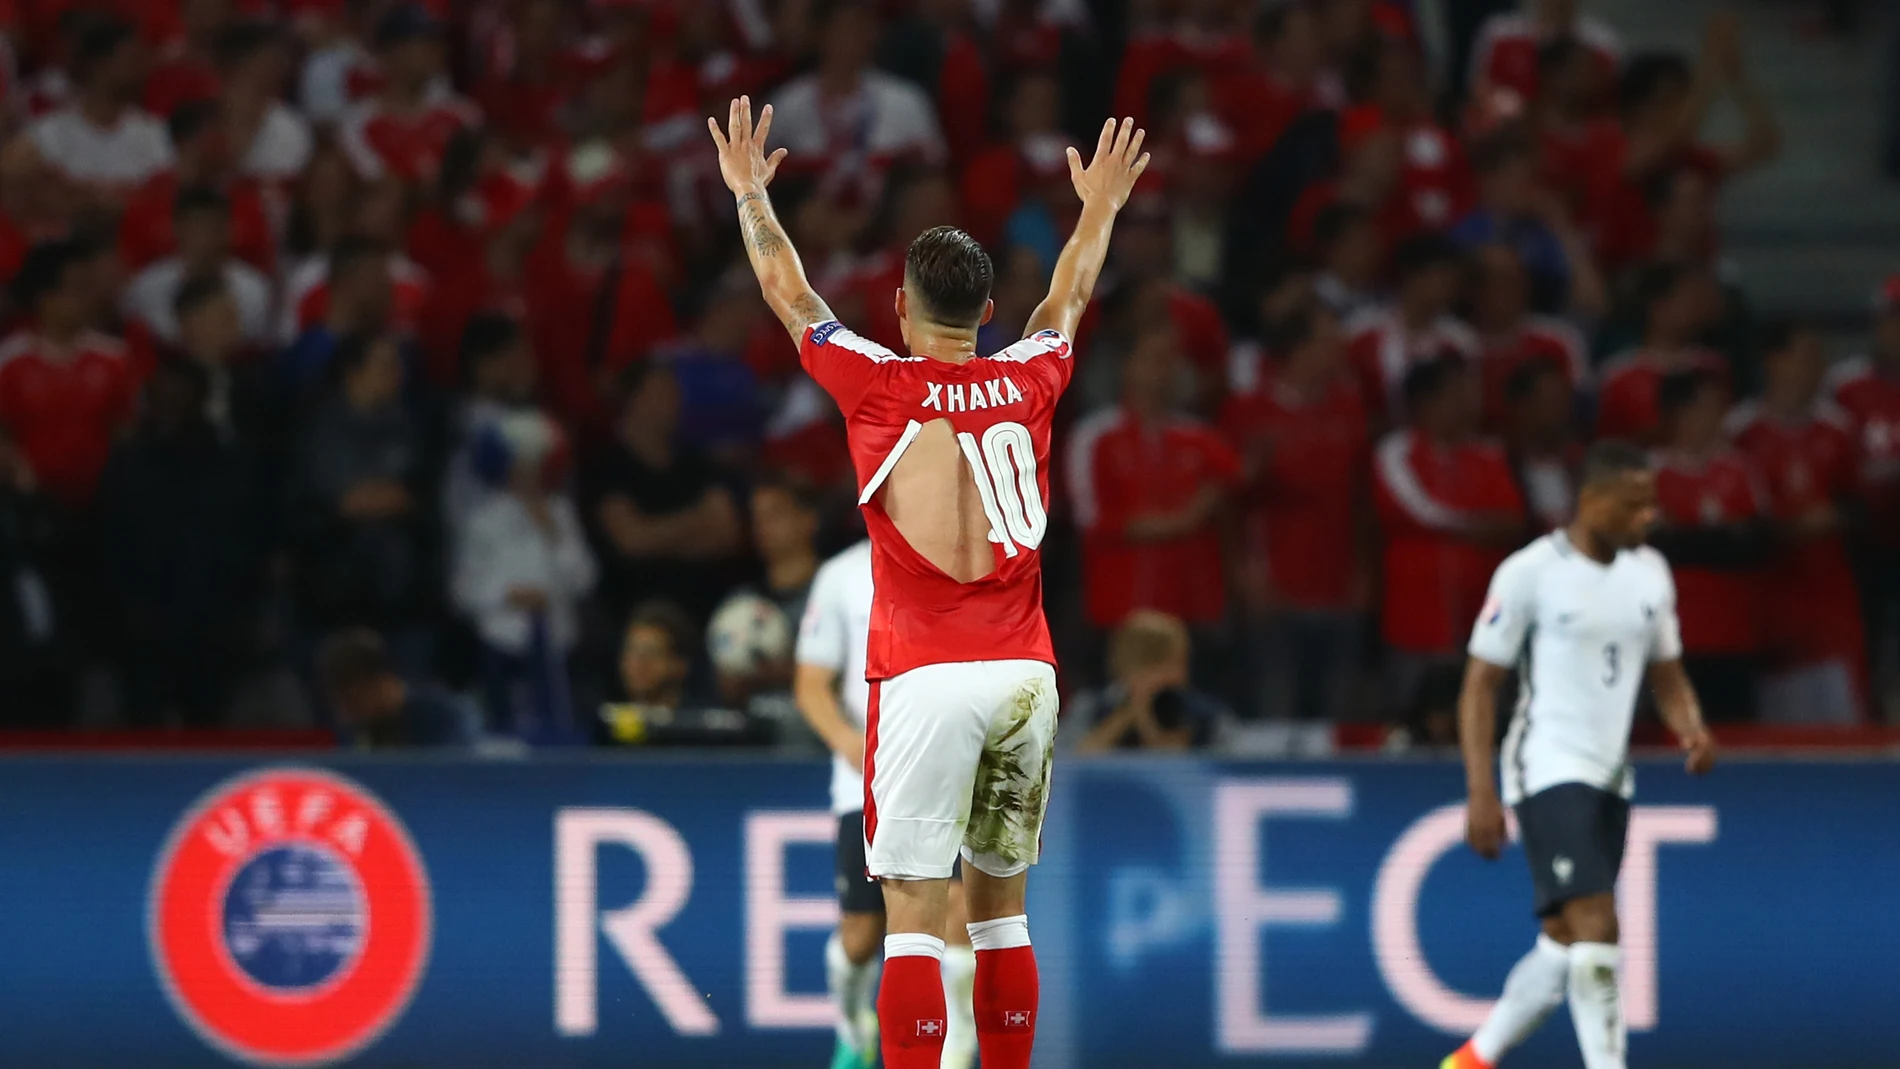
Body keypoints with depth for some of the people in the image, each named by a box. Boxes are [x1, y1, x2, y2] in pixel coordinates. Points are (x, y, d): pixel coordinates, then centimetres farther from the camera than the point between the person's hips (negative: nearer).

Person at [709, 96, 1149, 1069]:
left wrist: (750, 193, 30)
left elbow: (787, 292, 14)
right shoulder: (1027, 382, 7)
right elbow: (1069, 296, 28)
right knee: (1000, 900, 13)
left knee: (914, 910, -6)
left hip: (925, 678, -4)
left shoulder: (877, 385, -2)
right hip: (1025, 672, 4)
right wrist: (1099, 210, 47)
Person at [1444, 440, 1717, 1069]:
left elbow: (1666, 674, 19)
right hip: (1548, 774, -7)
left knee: (1565, 948, 11)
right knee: (1596, 927, -18)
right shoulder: (1531, 573, -11)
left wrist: (1691, 730, -4)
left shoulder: (1649, 574, 8)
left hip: (1610, 779, 7)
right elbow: (1480, 686, -8)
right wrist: (1481, 793, -14)